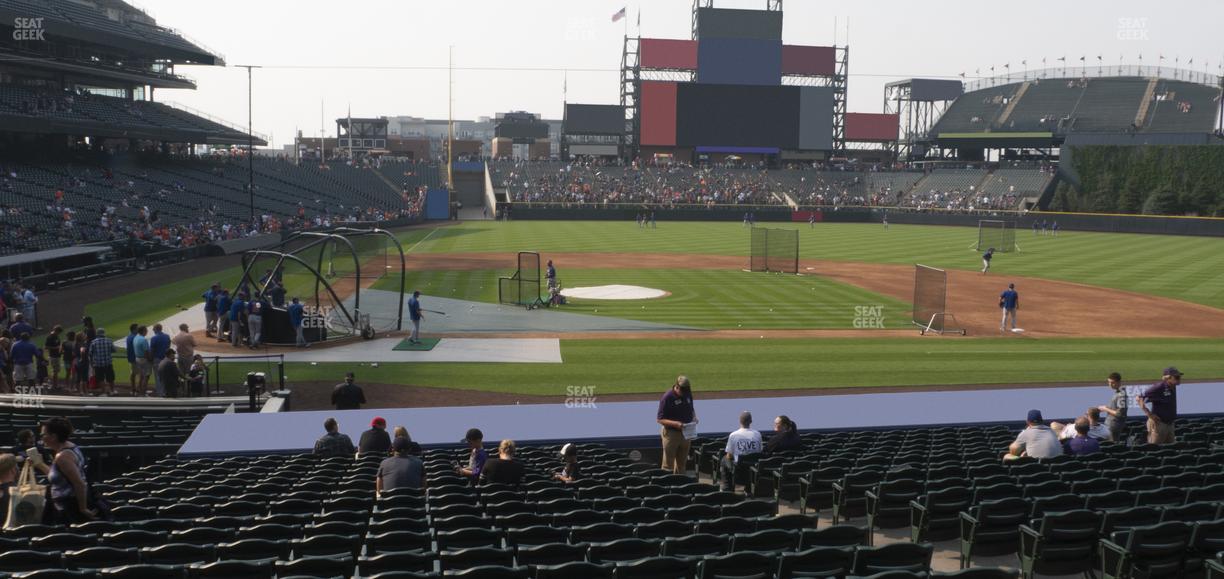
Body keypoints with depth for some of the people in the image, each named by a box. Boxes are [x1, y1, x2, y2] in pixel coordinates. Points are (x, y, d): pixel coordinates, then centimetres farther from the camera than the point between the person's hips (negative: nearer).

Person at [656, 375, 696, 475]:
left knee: (681, 463, 17)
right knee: (668, 464, 0)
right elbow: (660, 419, -16)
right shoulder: (667, 398, -18)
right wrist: (675, 423, -29)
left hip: (685, 432, 6)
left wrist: (694, 417, -4)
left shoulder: (688, 394, 1)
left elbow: (692, 409, 18)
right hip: (671, 433, -6)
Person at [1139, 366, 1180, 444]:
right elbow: (1140, 398, -19)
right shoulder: (1158, 387, -17)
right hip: (1159, 424, -9)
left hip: (1170, 424, 9)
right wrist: (1149, 414, -22)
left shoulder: (1173, 387, 7)